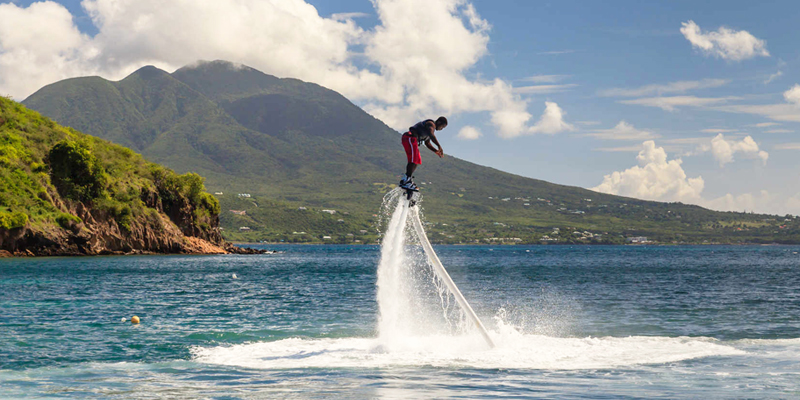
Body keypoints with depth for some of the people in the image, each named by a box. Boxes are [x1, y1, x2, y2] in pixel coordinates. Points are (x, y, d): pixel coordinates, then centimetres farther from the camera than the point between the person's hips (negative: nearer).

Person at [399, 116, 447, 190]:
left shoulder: (431, 127, 27)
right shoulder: (431, 124, -5)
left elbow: (427, 143, 35)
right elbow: (431, 135, -27)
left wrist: (436, 151, 25)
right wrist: (439, 146, -34)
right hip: (410, 138, -11)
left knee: (417, 160, 13)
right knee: (413, 160, -16)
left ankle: (405, 180, 11)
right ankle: (406, 181, -22)